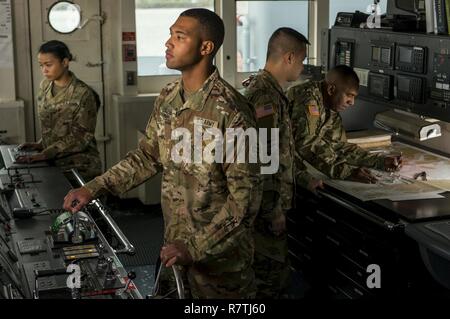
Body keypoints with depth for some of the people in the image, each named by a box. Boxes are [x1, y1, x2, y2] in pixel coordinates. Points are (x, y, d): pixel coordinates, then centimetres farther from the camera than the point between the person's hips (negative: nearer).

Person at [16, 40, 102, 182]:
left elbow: (80, 138, -18)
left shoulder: (83, 94, -16)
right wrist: (41, 144, 1)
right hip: (53, 165, 5)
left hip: (79, 168, -5)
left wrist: (44, 154, -22)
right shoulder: (45, 87, 4)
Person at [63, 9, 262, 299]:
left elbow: (245, 194, -21)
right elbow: (149, 155, 12)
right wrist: (95, 188, 2)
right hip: (175, 241, 7)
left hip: (219, 250, -7)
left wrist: (196, 247, -23)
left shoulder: (230, 110, -21)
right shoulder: (168, 98, 2)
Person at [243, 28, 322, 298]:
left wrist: (304, 179, 25)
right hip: (266, 207, -10)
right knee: (273, 277, 0)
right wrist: (273, 210, -20)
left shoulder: (270, 90, 13)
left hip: (269, 203, 10)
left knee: (265, 274, 19)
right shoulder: (266, 96, -20)